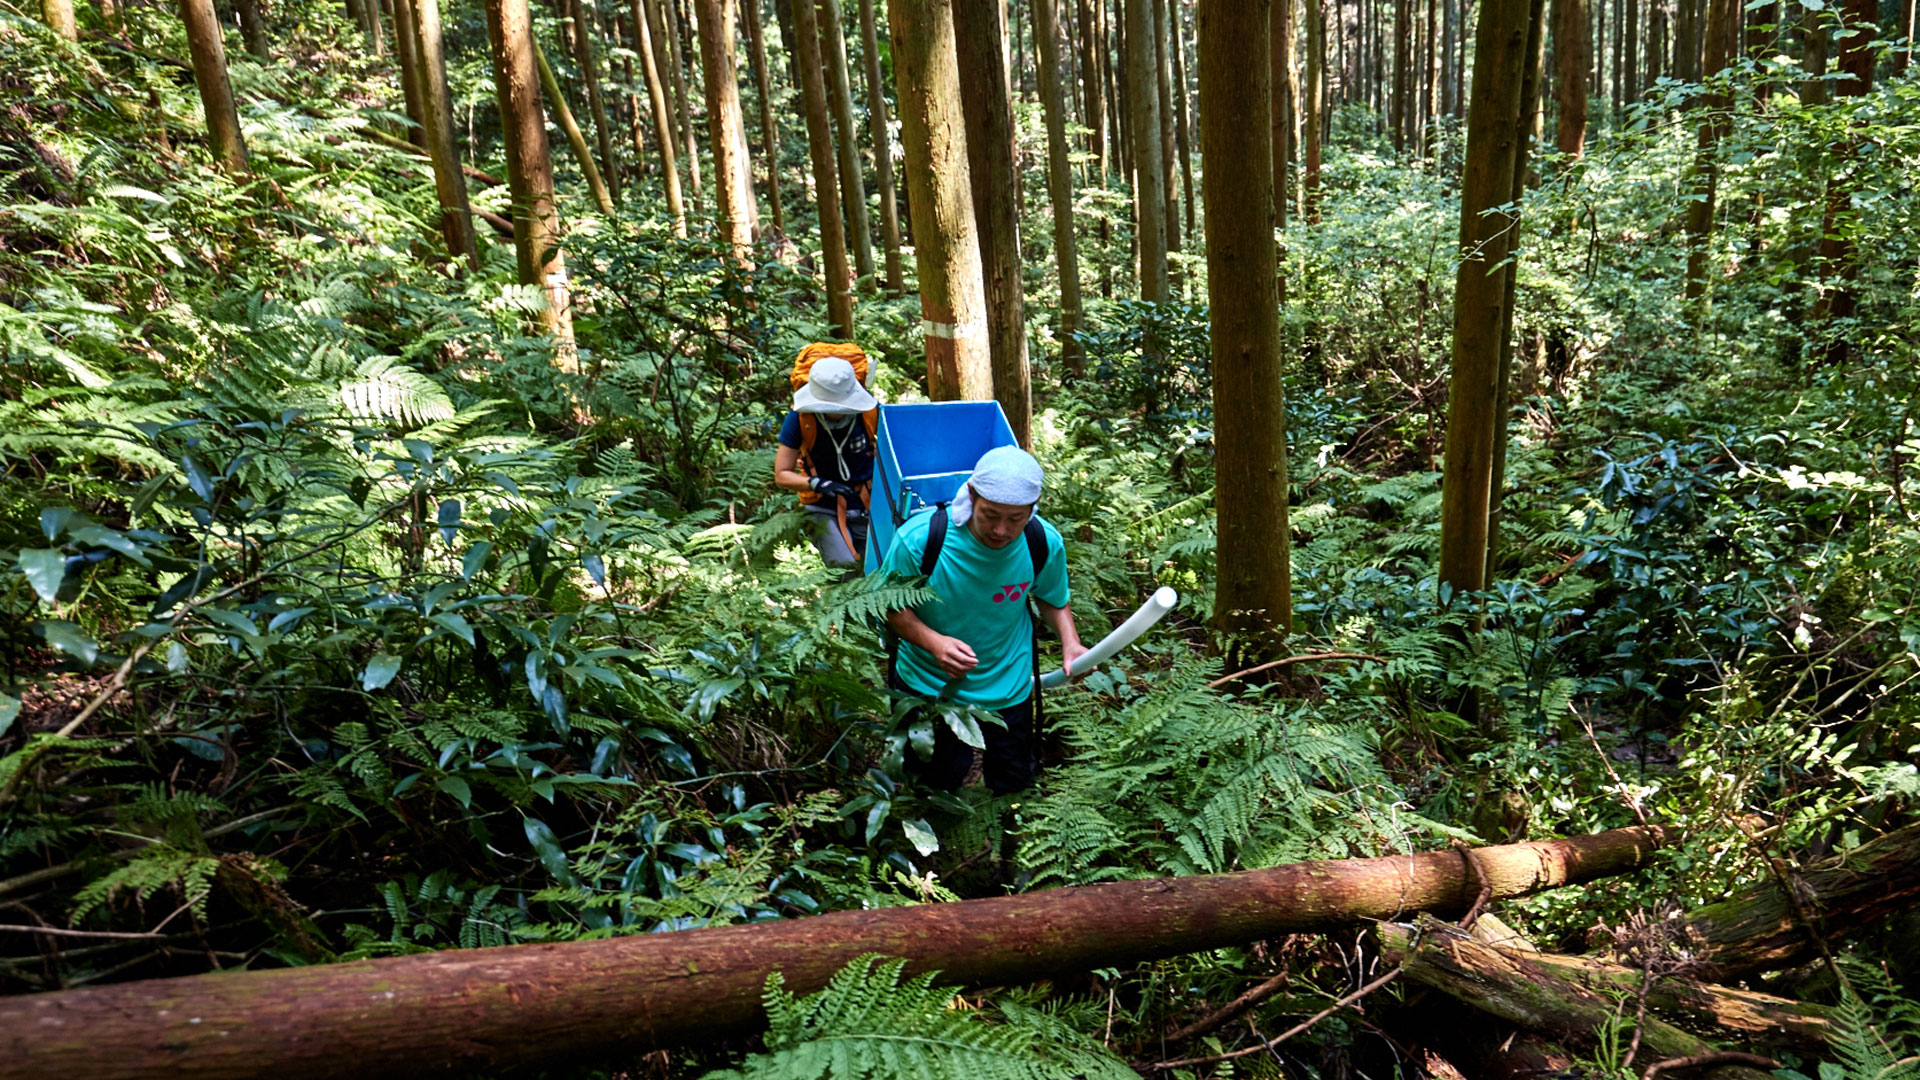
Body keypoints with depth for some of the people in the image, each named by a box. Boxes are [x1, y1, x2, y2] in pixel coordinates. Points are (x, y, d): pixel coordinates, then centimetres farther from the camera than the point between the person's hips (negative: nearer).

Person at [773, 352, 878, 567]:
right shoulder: (799, 418, -15)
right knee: (845, 568, -19)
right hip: (825, 511, -2)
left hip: (869, 507, 2)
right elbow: (782, 475, -9)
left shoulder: (871, 411, -13)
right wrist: (817, 484, -26)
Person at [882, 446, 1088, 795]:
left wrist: (1069, 640, -18)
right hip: (927, 684, -2)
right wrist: (932, 641, -32)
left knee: (1012, 786, 17)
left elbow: (1052, 598, 1)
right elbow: (891, 605, -15)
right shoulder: (917, 539, -29)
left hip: (1007, 687, 2)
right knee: (937, 782, 13)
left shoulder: (1045, 544, -20)